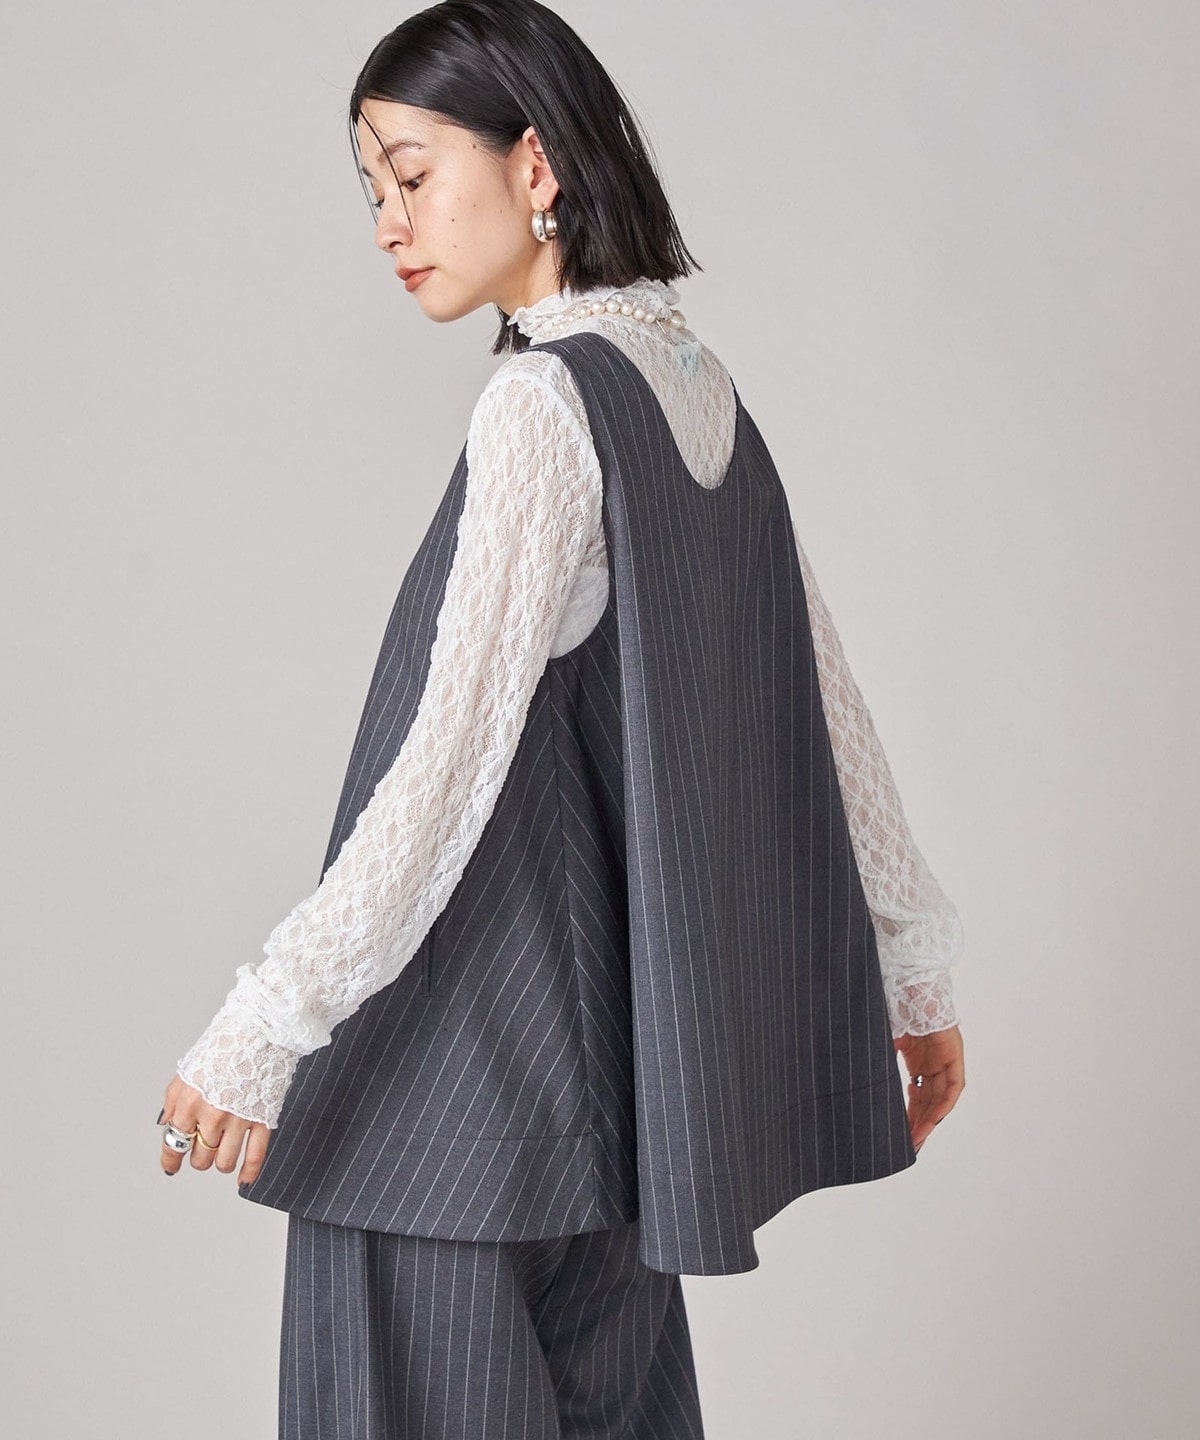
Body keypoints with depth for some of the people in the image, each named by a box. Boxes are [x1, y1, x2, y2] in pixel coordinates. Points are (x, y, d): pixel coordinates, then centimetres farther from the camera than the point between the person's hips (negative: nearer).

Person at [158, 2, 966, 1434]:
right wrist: (914, 965, 20)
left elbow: (459, 752, -22)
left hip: (465, 1038, -8)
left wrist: (265, 1023, -21)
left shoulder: (543, 404, -16)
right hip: (610, 1031, 8)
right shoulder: (702, 389, 9)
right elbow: (826, 706, 12)